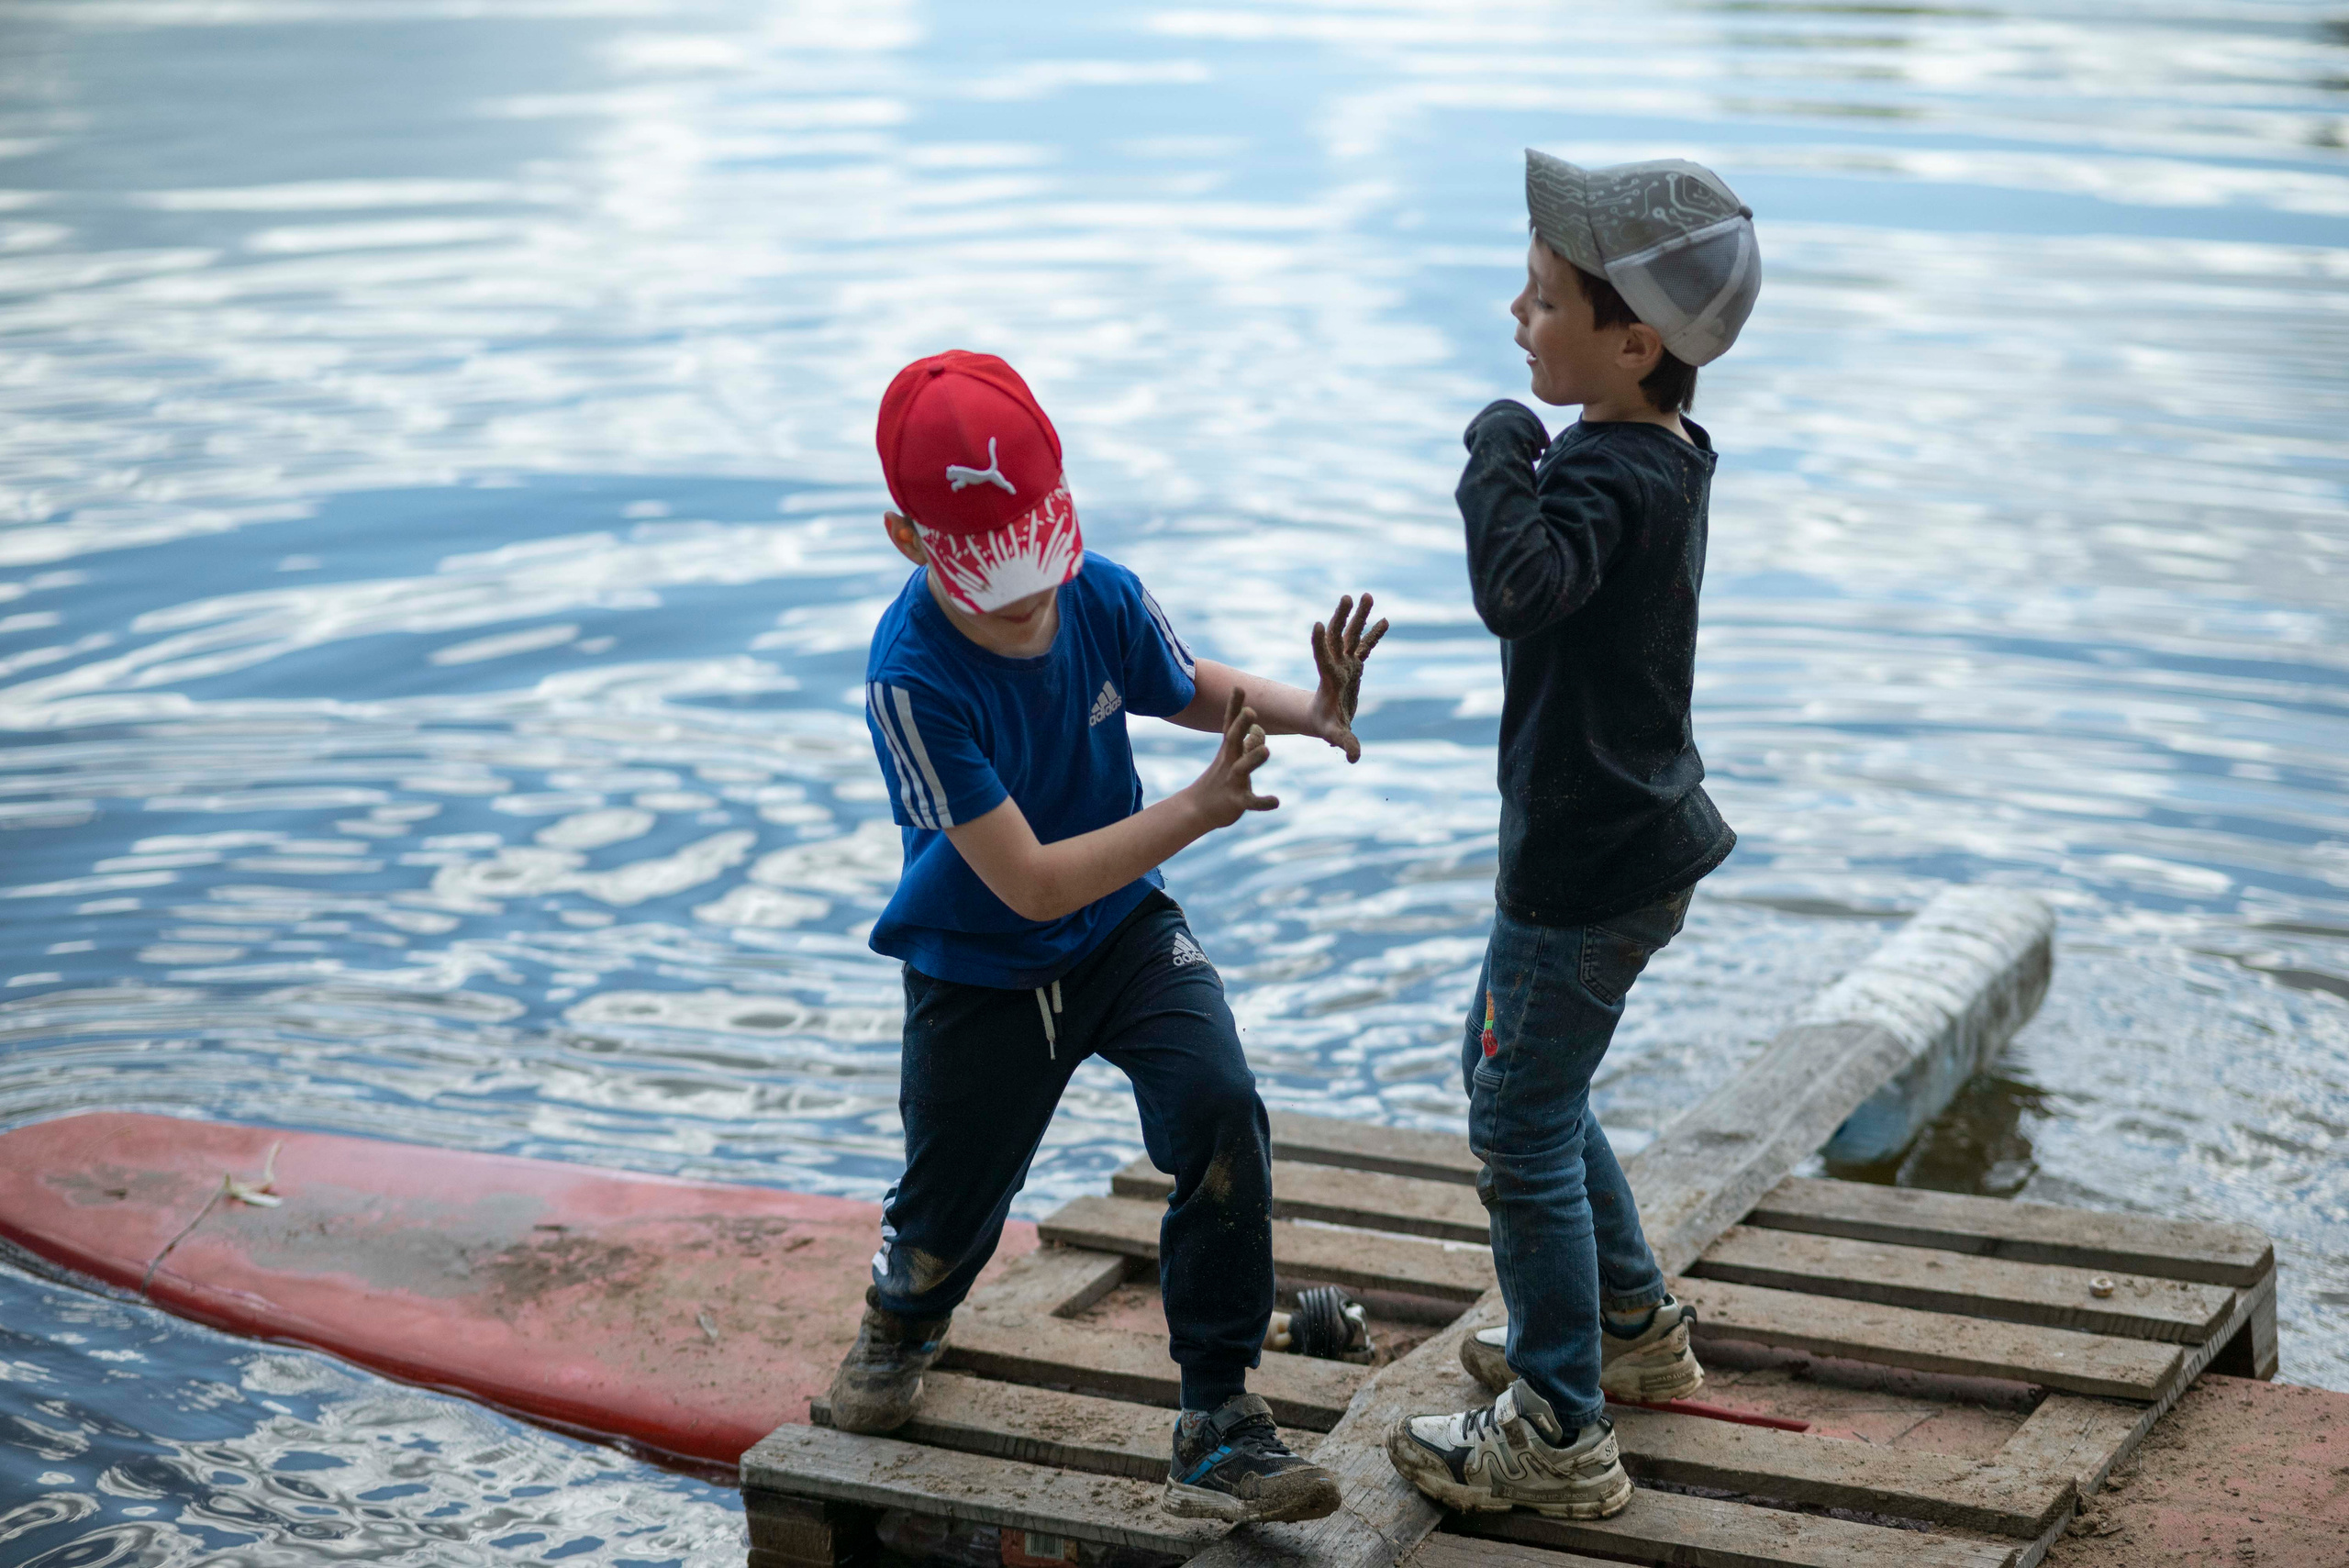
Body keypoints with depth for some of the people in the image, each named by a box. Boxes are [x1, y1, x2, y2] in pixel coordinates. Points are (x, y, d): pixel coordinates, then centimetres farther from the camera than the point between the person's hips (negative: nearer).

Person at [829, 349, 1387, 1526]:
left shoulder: (1101, 596, -16)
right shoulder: (914, 678, -30)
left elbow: (1192, 688, 8)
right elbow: (1031, 883, -30)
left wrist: (1307, 711, -13)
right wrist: (1198, 809, -36)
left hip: (1124, 930, 3)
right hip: (981, 976, -3)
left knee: (1220, 1113, -21)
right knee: (951, 1207, 11)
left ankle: (1217, 1425, -8)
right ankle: (905, 1311, 53)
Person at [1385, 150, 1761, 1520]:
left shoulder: (1612, 478, -24)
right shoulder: (1663, 458, 6)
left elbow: (1519, 586, -44)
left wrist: (1502, 456, -31)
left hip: (1589, 865, -10)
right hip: (1629, 836, 10)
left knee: (1523, 1128, -1)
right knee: (1511, 1075, 25)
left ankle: (1561, 1436, 9)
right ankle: (1635, 1327, 39)